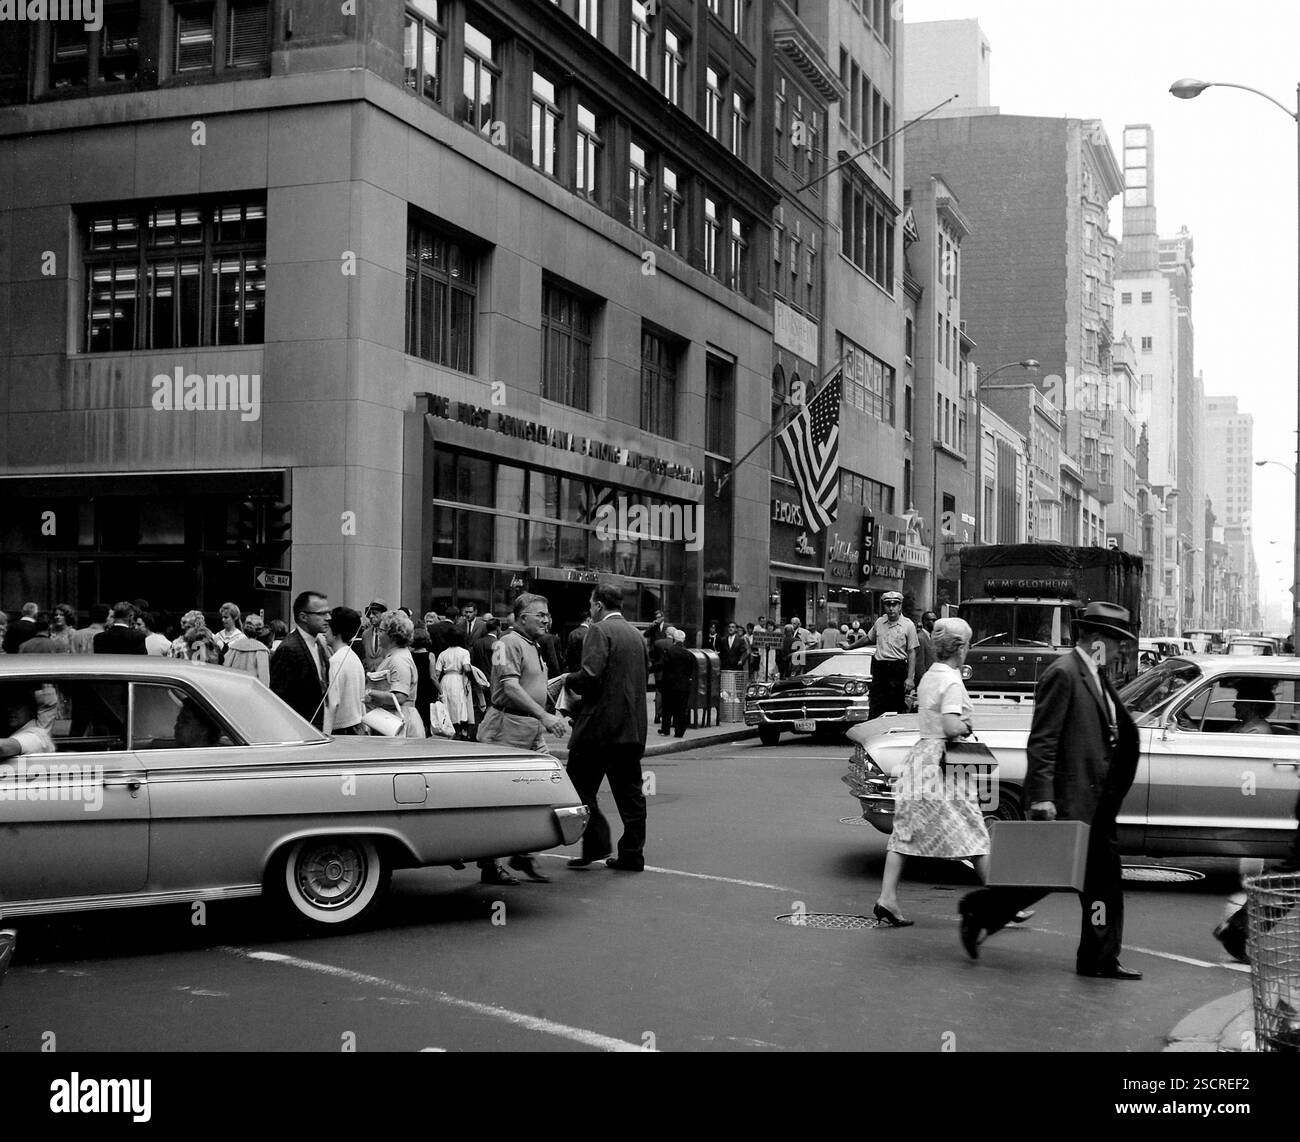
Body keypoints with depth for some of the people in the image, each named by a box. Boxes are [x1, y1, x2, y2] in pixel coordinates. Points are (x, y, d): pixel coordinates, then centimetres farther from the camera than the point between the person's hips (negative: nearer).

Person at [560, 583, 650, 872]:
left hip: (600, 724, -8)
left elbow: (590, 676, -21)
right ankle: (632, 853, 9)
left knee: (580, 785, 3)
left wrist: (567, 680, -1)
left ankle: (596, 843, -2)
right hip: (632, 726, 8)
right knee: (629, 791, 9)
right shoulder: (636, 634, 15)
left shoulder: (601, 630, -9)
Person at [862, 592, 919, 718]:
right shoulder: (879, 622, 10)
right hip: (879, 668, 4)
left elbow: (912, 653, -6)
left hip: (898, 669, -4)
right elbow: (869, 639, 29)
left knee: (896, 710, -2)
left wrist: (910, 678, -12)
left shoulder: (908, 625, -3)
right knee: (875, 711, -1)